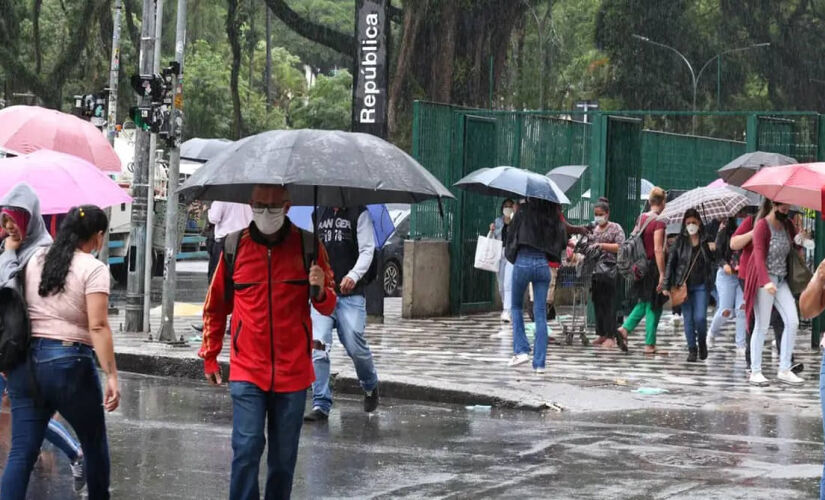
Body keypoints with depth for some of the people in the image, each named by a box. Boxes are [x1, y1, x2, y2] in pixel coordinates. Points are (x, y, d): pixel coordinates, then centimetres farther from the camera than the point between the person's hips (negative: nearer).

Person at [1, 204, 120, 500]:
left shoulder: (34, 259, 9)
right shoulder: (93, 268, -7)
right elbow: (97, 326, -15)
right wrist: (111, 376, -16)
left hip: (25, 362, 5)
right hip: (69, 363, -5)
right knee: (94, 443, 17)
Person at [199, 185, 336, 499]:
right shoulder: (234, 246, 0)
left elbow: (328, 308, 2)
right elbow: (215, 306, 13)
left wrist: (321, 290, -20)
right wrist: (209, 355, 14)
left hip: (292, 371, 1)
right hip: (247, 371, -1)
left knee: (284, 455, 10)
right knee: (247, 447, -12)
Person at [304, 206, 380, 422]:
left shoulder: (359, 213, 2)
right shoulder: (320, 213, 15)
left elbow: (367, 250, -6)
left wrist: (354, 275, -22)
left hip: (350, 294, -3)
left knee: (355, 346, -4)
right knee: (318, 346, -9)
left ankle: (370, 386, 27)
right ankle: (321, 404, -5)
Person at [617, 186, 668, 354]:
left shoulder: (641, 218, 7)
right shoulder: (659, 222, -15)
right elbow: (658, 249, -20)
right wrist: (662, 274, -18)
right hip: (653, 266, -7)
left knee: (644, 302, 19)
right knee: (654, 306, 3)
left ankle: (625, 328, 0)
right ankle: (649, 344, 7)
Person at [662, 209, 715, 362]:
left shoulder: (706, 240, 2)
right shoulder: (680, 241, 2)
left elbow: (715, 259, 6)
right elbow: (671, 262, 2)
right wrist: (666, 285, -2)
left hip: (701, 285, -1)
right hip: (684, 285, 1)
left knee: (700, 317, -9)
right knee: (688, 319, 3)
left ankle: (702, 342, 19)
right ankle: (692, 350, 14)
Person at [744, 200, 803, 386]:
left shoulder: (787, 225, 10)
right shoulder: (763, 226, -12)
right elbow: (759, 255, -22)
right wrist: (766, 281, -32)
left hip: (781, 280, 7)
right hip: (764, 279, -7)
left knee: (793, 322, -3)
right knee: (762, 327, -4)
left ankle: (784, 370, 3)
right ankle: (755, 371, 4)